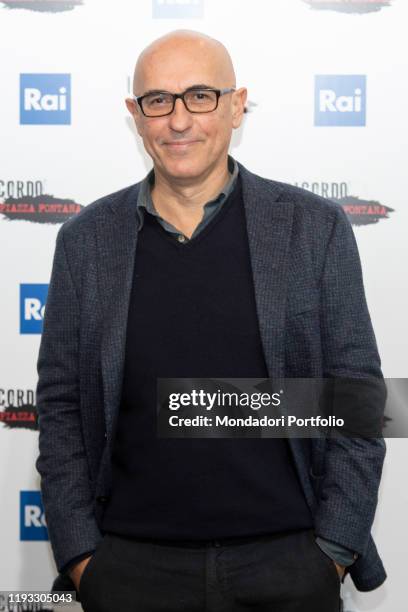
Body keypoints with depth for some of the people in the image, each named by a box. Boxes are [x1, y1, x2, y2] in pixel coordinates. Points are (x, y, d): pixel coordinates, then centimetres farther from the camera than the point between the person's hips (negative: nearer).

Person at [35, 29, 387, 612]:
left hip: (286, 563, 0)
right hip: (132, 565, 1)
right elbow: (60, 405, 3)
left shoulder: (315, 228, -2)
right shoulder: (86, 239, 2)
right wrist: (79, 554, -2)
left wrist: (334, 552, -5)